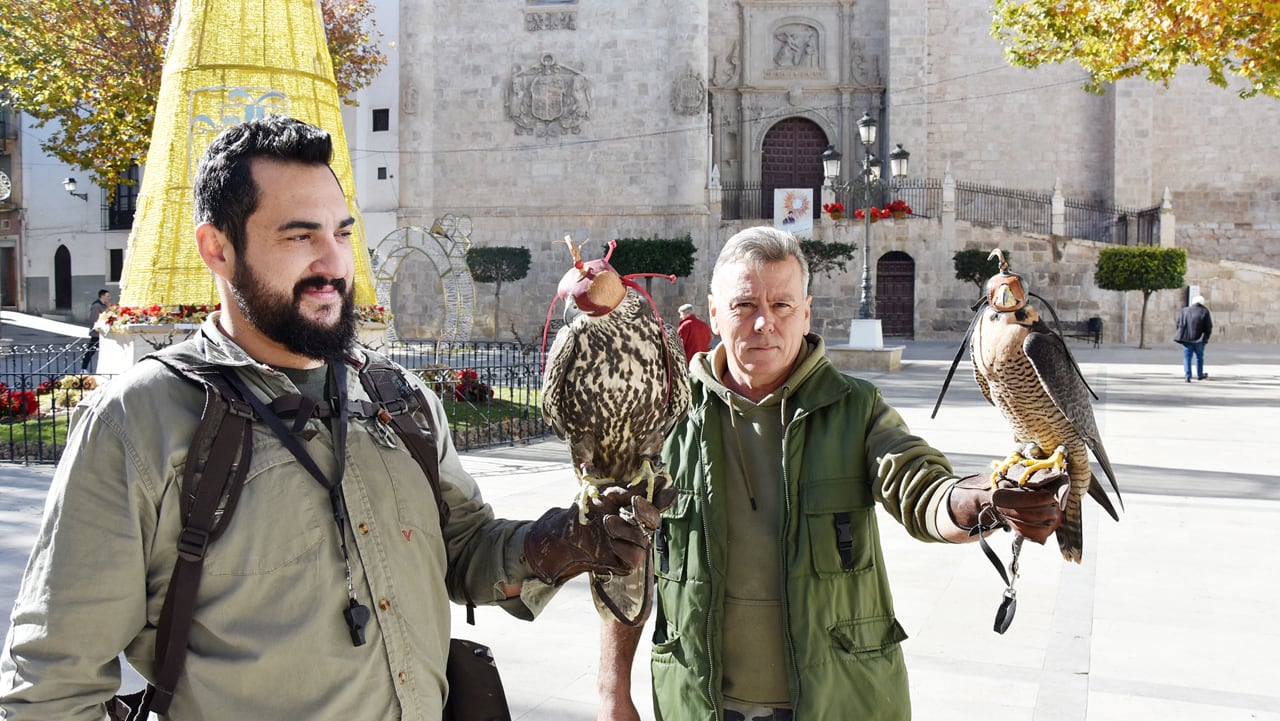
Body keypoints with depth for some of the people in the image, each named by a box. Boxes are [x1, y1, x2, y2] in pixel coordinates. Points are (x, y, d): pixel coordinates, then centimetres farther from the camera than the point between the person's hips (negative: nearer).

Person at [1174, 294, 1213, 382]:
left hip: (1186, 338, 0)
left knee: (1187, 357, 5)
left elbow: (1179, 324, 4)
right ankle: (1200, 375, 28)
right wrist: (1206, 337, 10)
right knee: (1199, 357, 17)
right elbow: (1209, 327, -2)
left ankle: (1187, 375, -6)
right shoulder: (1205, 312, -2)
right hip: (1199, 339, 0)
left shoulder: (1185, 311, 3)